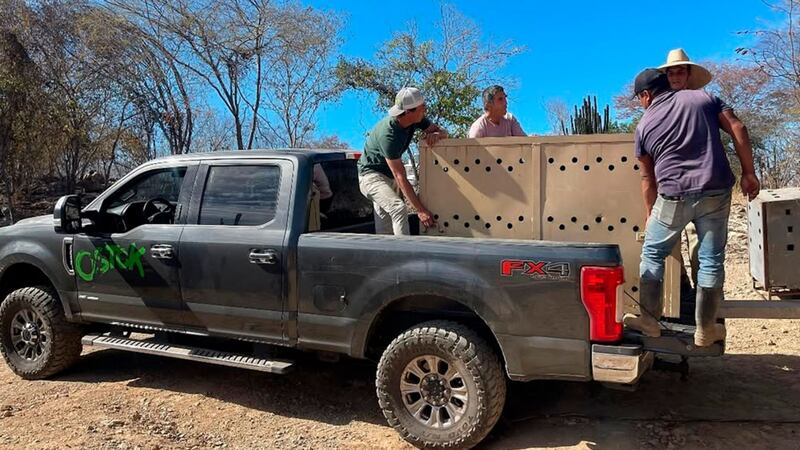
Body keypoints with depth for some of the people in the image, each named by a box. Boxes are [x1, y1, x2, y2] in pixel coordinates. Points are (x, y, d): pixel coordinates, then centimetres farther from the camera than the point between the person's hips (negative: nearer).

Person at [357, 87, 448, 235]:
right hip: (371, 175, -8)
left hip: (389, 176, 8)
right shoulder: (388, 134, -33)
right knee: (398, 208, -31)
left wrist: (436, 134, -26)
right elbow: (400, 177, -32)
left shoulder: (416, 119, -12)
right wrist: (420, 210, -31)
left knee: (385, 232, 10)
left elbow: (443, 132, 1)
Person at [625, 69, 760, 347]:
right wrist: (748, 173, 5)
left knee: (652, 253, 16)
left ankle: (649, 319, 17)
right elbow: (737, 129, 1)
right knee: (711, 259, 10)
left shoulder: (644, 125, 8)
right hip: (716, 191, 2)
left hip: (674, 197, -1)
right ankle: (706, 330, 17)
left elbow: (648, 178, 13)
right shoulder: (703, 98, 11)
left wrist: (650, 216, 22)